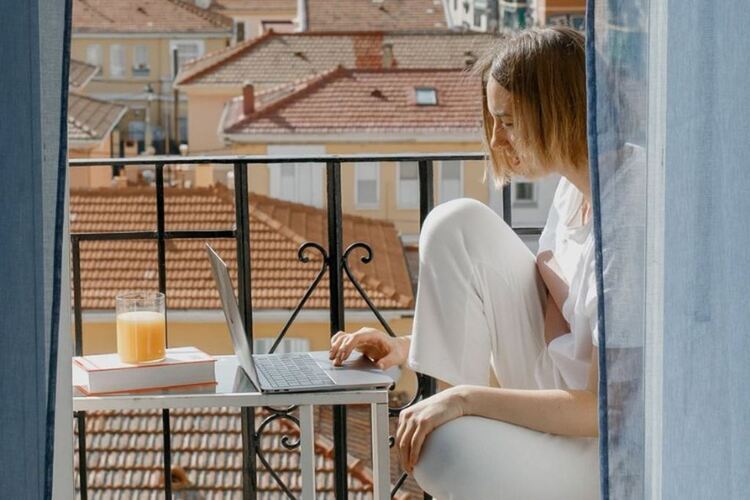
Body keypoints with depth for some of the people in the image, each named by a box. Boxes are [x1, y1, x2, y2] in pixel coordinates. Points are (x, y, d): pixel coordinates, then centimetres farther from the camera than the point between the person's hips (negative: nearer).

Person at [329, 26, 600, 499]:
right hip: (560, 394, 9)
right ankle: (461, 418, -4)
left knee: (447, 448, -36)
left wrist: (467, 398, -24)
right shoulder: (575, 190, 1)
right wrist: (407, 346, 4)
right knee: (458, 225, -6)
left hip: (605, 448, -8)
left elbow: (600, 409, -25)